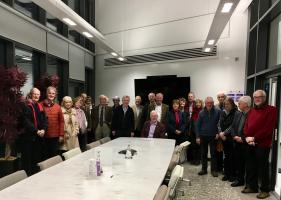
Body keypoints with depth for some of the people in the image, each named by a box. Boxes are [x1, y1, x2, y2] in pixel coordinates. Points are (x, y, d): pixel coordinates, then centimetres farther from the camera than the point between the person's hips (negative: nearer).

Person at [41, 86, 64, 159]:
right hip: (44, 136, -1)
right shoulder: (41, 105, -2)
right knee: (45, 155, 9)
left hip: (55, 136, 1)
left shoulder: (58, 107, 3)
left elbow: (61, 121, 4)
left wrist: (61, 135, 1)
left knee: (54, 155, 8)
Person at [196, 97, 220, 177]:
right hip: (203, 136, 2)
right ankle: (204, 169, 23)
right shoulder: (201, 113, -2)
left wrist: (218, 133, -8)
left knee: (213, 153, 6)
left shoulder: (217, 112, -6)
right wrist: (198, 136, -3)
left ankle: (213, 170, 19)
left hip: (213, 136, -1)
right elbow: (198, 125, 0)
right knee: (203, 153, 10)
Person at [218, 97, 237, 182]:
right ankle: (226, 173, 24)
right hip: (224, 138, 5)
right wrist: (220, 133, -8)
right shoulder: (223, 112, 9)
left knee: (231, 157, 3)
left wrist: (225, 133, -13)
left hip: (231, 138, -5)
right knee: (226, 156, 13)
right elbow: (219, 124, 6)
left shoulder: (235, 113, -9)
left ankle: (232, 174, 17)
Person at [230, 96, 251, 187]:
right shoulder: (237, 113, 9)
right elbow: (233, 127, 11)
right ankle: (239, 179, 27)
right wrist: (235, 136, -3)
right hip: (237, 143, 6)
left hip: (246, 144, -6)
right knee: (238, 162, 13)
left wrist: (242, 139, -16)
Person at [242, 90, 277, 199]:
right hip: (250, 144, 6)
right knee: (250, 166, 14)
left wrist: (254, 138, -15)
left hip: (262, 144, -6)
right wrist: (247, 137, -6)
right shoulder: (251, 111, 16)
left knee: (262, 167, 4)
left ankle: (265, 190, 20)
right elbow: (246, 125, 12)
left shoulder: (271, 110, -5)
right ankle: (252, 186, 29)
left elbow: (268, 128, -13)